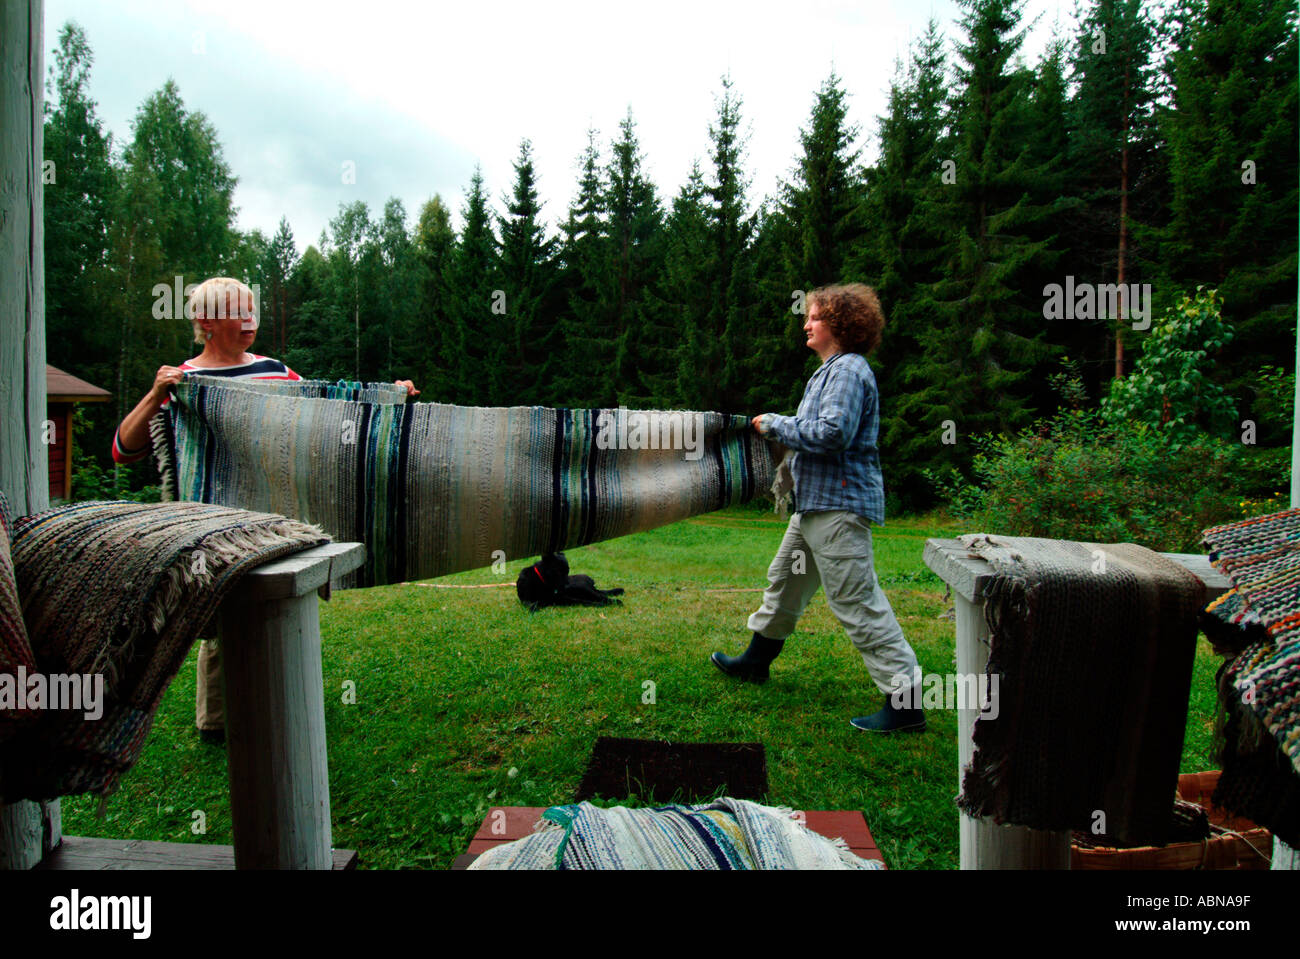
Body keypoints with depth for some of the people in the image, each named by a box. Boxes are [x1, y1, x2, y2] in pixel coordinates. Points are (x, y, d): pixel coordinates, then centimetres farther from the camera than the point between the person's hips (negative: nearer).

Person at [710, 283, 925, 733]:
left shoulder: (849, 371, -14)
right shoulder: (831, 370, 18)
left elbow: (832, 434, -25)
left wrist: (776, 425, -14)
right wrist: (780, 426, 11)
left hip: (839, 506, -11)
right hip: (816, 502, 11)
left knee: (857, 601, -10)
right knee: (785, 580, 22)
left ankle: (904, 698, -4)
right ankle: (757, 658, 39)